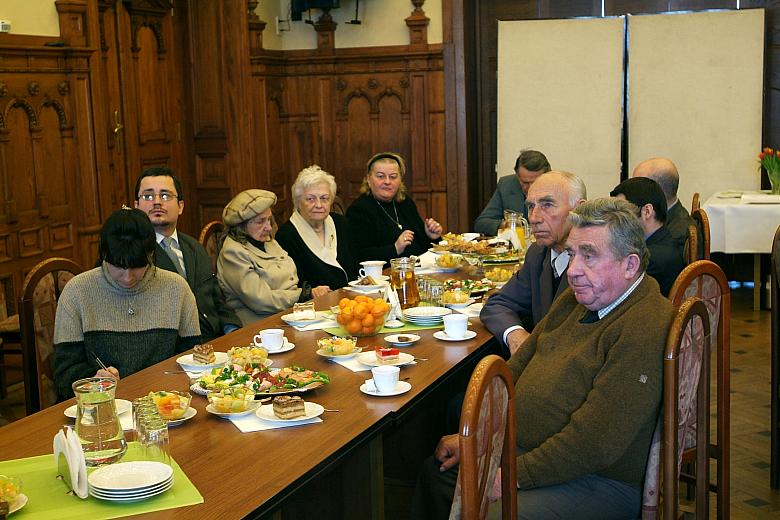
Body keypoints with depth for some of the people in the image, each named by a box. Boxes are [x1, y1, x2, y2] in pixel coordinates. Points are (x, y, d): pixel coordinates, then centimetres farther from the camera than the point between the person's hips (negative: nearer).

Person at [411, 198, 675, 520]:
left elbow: (594, 442, -28)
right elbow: (518, 369, 13)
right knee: (436, 469, 10)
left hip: (601, 480, -9)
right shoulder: (574, 300, 7)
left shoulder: (646, 330, -24)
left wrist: (514, 476, -21)